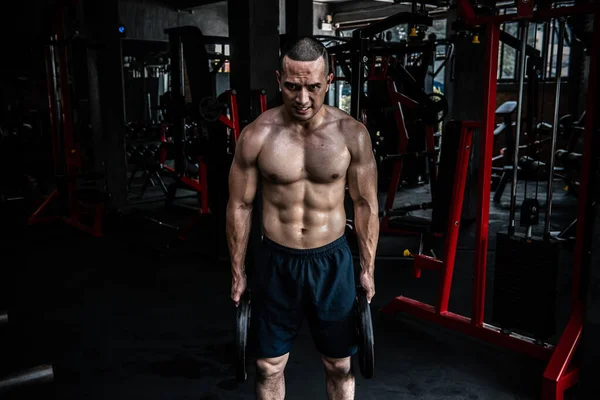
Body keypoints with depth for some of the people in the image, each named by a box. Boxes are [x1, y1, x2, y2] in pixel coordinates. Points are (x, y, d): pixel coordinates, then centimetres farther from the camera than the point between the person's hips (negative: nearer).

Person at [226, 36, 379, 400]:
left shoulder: (352, 133, -10)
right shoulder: (257, 135, -11)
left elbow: (366, 204, 0)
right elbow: (240, 206, -1)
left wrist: (368, 267, 2)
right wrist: (238, 272, 3)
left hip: (332, 261, 0)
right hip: (276, 262, 0)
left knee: (340, 364, 16)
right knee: (269, 366, 14)